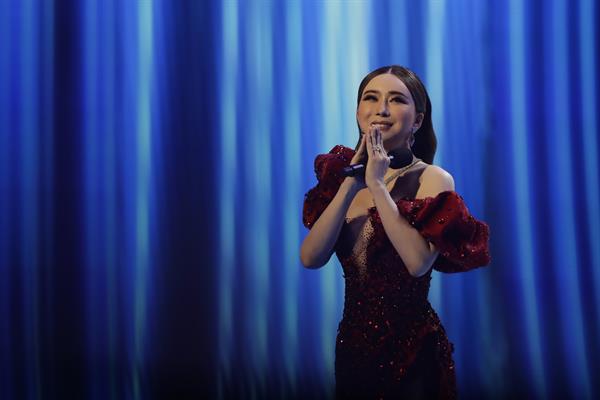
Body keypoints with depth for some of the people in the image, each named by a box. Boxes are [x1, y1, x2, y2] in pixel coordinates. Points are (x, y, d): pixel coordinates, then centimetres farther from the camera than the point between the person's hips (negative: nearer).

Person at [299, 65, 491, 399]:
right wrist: (350, 185, -16)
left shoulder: (432, 179, -11)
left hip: (411, 352, -5)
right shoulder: (343, 173, 4)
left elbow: (419, 262, -26)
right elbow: (311, 258, -8)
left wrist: (377, 185, -22)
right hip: (352, 344, 5)